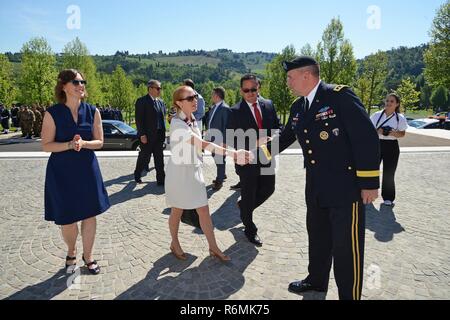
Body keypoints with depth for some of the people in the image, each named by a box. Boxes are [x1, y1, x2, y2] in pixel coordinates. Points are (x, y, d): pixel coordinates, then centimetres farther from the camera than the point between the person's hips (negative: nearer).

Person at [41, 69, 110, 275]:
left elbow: (99, 142, 1)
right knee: (67, 218, 7)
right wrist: (70, 145, -22)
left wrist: (83, 144, -18)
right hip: (61, 172, -2)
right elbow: (46, 145, -7)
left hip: (87, 169, 2)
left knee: (90, 214, 7)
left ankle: (87, 255, 29)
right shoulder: (53, 113, -7)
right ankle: (71, 252, 37)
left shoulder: (92, 111, 0)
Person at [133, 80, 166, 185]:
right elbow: (139, 120, -12)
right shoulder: (142, 101, -8)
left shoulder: (161, 102, 12)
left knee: (159, 159, 6)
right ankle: (137, 175, 30)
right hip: (147, 136, -6)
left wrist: (163, 133, 7)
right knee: (144, 157, 7)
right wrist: (142, 135, -17)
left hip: (159, 136, 6)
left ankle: (161, 180, 13)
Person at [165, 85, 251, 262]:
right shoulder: (177, 123, -23)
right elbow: (203, 144, -34)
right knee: (177, 212, 12)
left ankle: (213, 247, 20)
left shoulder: (192, 120, 3)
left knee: (204, 210, 8)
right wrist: (233, 154, -40)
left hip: (194, 170, 7)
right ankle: (175, 244, 34)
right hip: (179, 172, -6)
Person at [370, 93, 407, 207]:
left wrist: (394, 133, -17)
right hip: (377, 144, 1)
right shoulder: (377, 115, 0)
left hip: (392, 147, -1)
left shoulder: (400, 118, -2)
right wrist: (378, 131, -16)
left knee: (389, 173, 4)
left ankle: (388, 198, 18)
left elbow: (402, 134, 3)